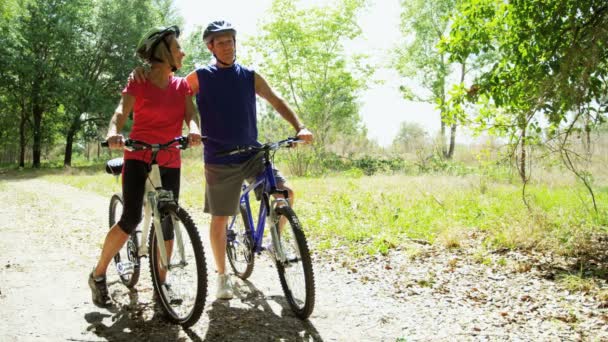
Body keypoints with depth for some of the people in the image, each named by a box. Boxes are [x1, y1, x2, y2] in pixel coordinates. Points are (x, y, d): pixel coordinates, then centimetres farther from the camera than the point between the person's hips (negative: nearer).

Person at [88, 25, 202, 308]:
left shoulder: (182, 85, 8)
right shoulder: (138, 84, -3)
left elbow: (190, 114, -6)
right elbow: (120, 113, -15)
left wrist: (194, 129, -30)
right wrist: (113, 133, -38)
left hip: (170, 162, 4)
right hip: (139, 158, -4)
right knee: (131, 219, -16)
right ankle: (98, 275, 2)